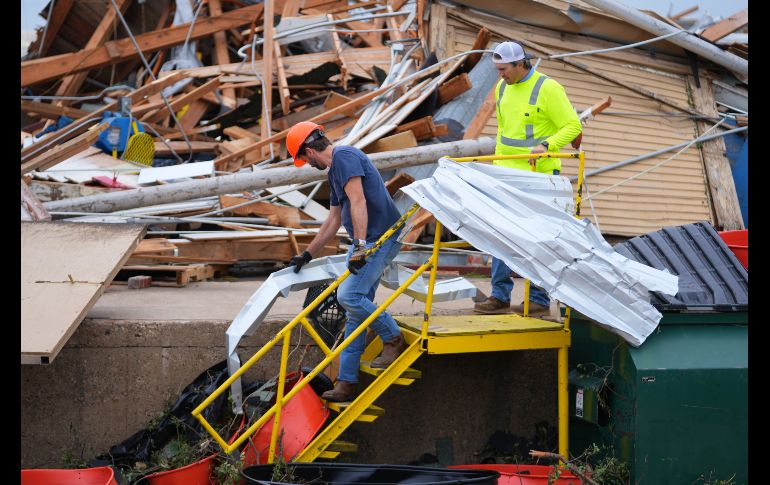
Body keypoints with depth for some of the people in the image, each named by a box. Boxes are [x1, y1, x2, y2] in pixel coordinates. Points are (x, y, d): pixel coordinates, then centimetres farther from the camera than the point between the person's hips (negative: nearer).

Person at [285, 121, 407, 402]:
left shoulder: (344, 156, -10)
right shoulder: (335, 170, 22)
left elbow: (358, 202, -22)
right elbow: (334, 219, 30)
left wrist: (360, 245, -28)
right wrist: (308, 254, 35)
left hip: (381, 238, -10)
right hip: (367, 242, 10)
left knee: (349, 296, -20)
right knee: (356, 309, 7)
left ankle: (394, 339, 0)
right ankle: (346, 384, 9)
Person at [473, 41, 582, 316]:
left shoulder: (548, 88, -11)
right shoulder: (502, 87, 11)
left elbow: (573, 126, -12)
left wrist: (546, 145, -26)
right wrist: (497, 162, 22)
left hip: (538, 174, -7)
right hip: (507, 174, 7)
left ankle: (539, 300, 4)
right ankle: (500, 296, 10)